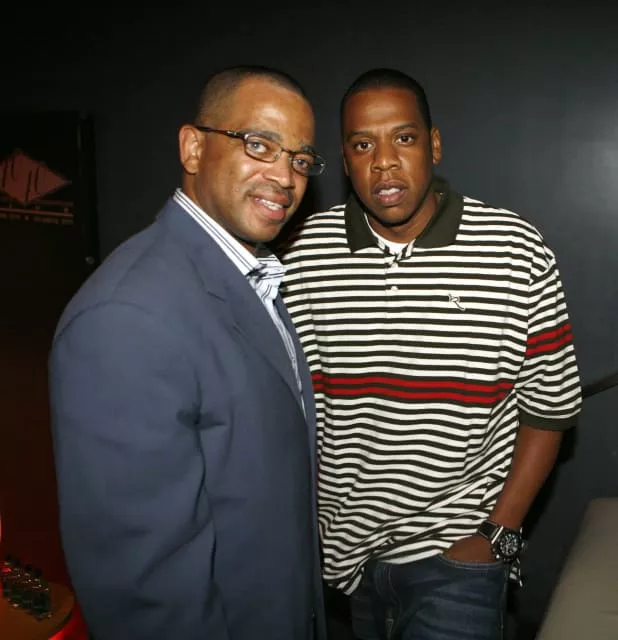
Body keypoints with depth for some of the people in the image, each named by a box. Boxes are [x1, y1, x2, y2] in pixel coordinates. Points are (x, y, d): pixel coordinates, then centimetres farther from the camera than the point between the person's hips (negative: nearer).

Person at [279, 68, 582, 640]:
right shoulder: (303, 253, -6)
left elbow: (550, 406, -5)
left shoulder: (517, 251, -11)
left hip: (456, 554, -2)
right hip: (343, 544, 3)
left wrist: (498, 534, -9)